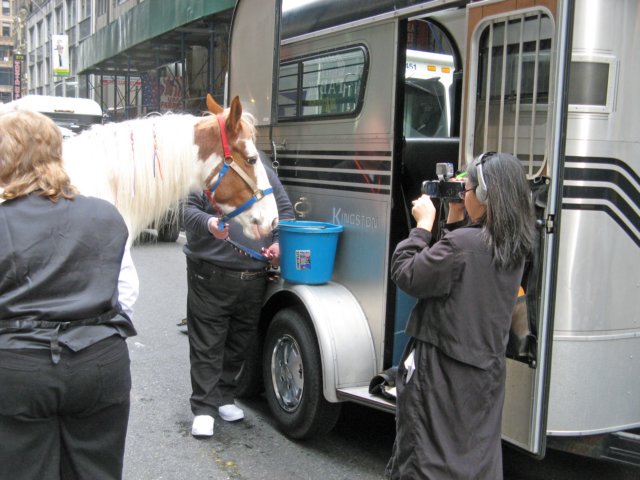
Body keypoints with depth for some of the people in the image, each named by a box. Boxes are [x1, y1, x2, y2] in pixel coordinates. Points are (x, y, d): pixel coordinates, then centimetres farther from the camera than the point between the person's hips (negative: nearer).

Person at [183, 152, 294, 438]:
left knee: (240, 342, 14)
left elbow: (285, 211, 14)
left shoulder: (265, 174, 10)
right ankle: (204, 408, 9)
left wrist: (279, 242, -3)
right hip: (210, 277, -4)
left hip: (253, 278, 4)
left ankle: (225, 398, 31)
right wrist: (209, 224, -29)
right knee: (207, 344, 1)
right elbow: (189, 210, -8)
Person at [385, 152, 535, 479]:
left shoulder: (462, 243, -23)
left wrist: (423, 224, -6)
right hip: (487, 368, 8)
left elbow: (405, 274, -15)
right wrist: (454, 220, 8)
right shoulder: (513, 246, 2)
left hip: (442, 371, -8)